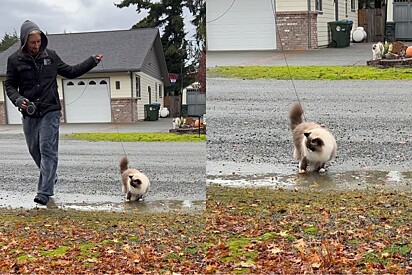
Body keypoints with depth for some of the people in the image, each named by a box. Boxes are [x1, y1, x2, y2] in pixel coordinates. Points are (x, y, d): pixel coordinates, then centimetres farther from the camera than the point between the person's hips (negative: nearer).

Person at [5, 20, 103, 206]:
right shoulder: (15, 60, 0)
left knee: (48, 150, -8)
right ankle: (50, 178, 36)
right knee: (34, 150, 12)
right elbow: (10, 86, 4)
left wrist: (92, 61, 12)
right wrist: (18, 100, -16)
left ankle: (44, 192, -7)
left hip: (50, 111, -1)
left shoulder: (50, 56, 4)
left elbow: (70, 72, 17)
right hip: (29, 114, 2)